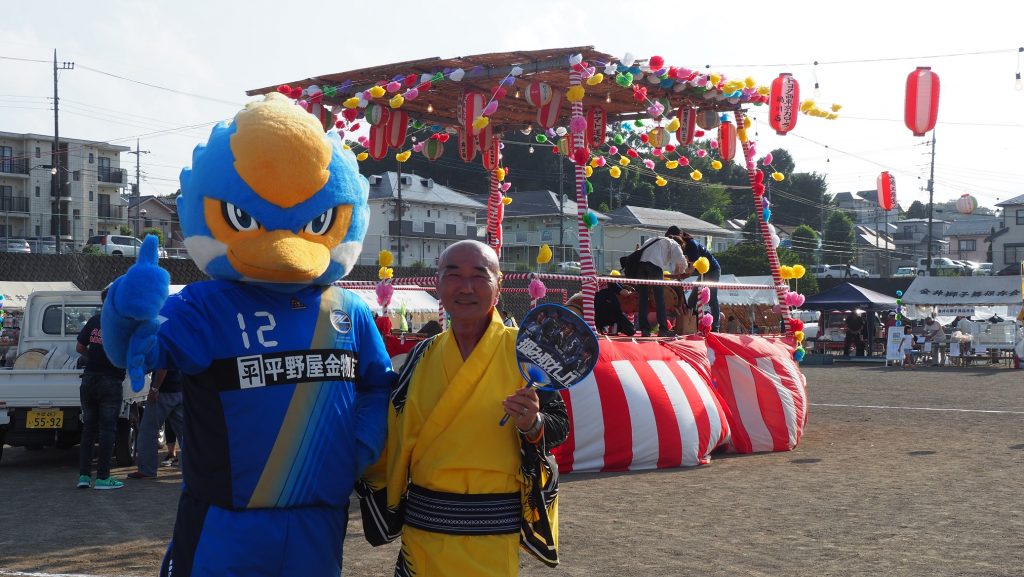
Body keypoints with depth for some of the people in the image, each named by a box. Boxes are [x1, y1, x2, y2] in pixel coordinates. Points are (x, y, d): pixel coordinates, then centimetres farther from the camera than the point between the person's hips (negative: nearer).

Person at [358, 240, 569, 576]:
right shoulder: (423, 355, 5)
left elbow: (559, 426, -5)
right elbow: (395, 434, 13)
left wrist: (533, 425, -24)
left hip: (494, 533, -3)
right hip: (424, 526, 3)